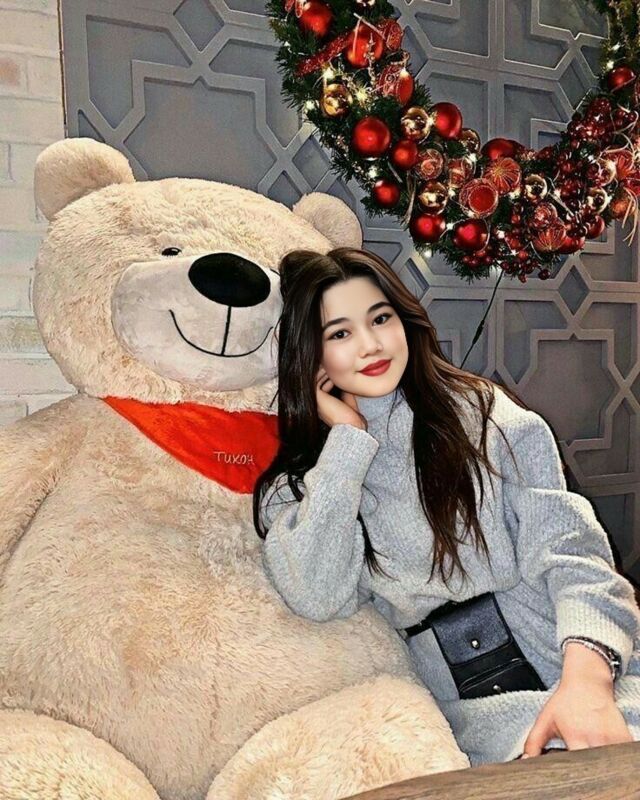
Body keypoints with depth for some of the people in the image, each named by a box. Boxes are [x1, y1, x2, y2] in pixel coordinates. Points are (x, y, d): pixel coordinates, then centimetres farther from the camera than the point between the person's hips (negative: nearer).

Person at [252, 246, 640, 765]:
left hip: (593, 665, 2)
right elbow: (317, 600, -10)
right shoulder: (297, 483, 8)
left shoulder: (481, 411, 6)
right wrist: (348, 439, -5)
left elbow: (566, 539, -4)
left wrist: (587, 673, -22)